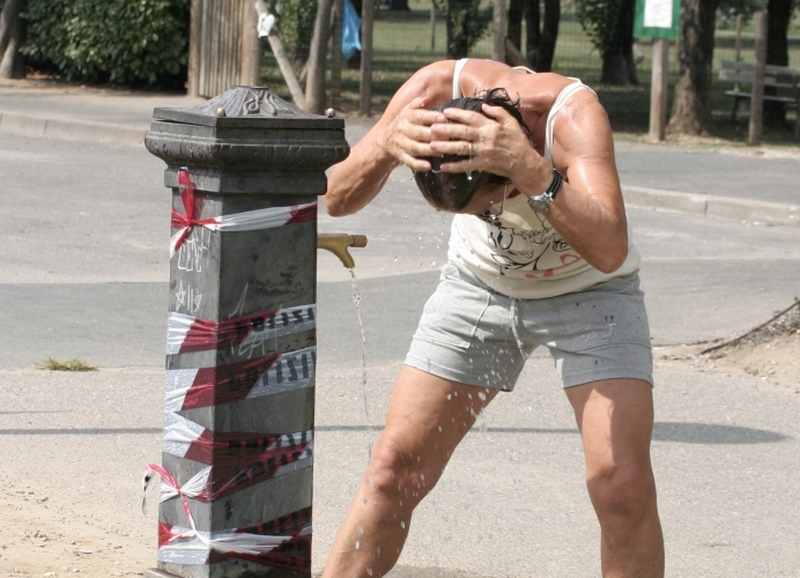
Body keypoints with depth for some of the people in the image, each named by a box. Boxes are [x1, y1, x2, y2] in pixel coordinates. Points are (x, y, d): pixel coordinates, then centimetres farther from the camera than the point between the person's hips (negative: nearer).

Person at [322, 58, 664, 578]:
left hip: (588, 292, -3)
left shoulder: (574, 115, -36)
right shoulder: (435, 88, -27)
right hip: (481, 281, 3)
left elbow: (608, 250, -50)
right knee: (395, 468, -4)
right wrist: (386, 146, -48)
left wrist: (530, 169, -64)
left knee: (622, 484, -18)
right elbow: (338, 200, -28)